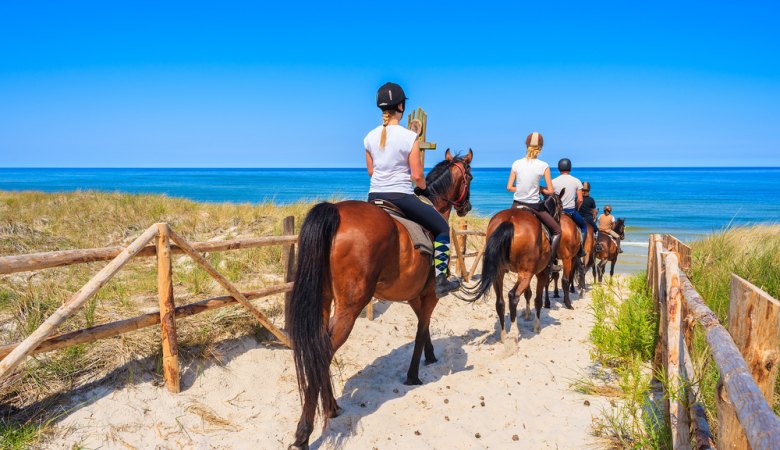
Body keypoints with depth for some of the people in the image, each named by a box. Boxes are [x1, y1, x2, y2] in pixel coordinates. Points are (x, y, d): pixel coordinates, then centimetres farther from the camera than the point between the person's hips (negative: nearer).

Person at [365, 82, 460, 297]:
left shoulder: (370, 137, 3)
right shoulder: (409, 137, -13)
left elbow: (370, 171, 12)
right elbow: (417, 176, -11)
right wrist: (422, 188, 10)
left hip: (375, 196, 5)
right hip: (402, 197, -5)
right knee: (442, 228, 11)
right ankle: (440, 280, 7)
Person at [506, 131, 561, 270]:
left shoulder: (517, 163, -4)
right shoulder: (543, 166, -10)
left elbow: (509, 187, -1)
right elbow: (550, 191, -9)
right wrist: (539, 189, 8)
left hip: (517, 204, 3)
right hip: (534, 206, -3)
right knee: (557, 230, 16)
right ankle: (550, 262, 12)